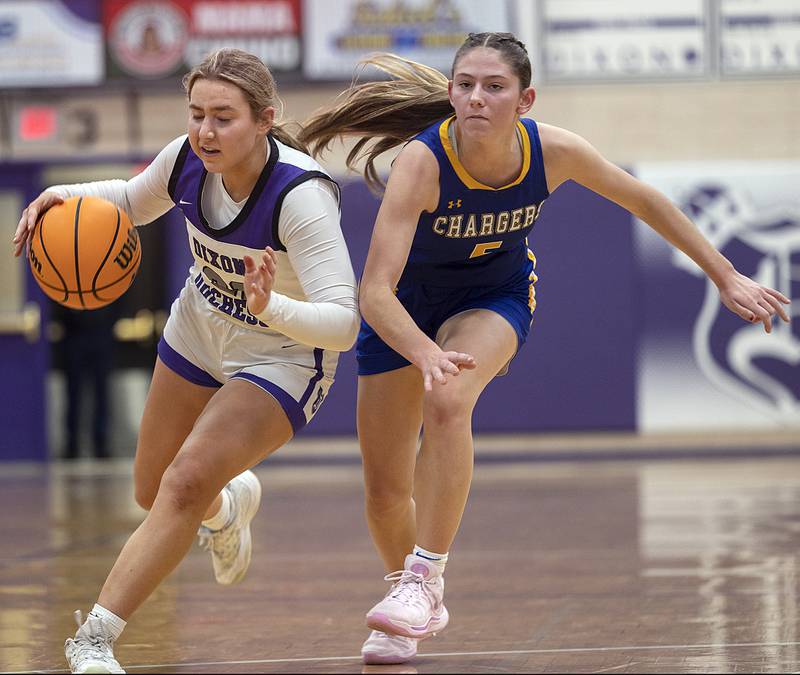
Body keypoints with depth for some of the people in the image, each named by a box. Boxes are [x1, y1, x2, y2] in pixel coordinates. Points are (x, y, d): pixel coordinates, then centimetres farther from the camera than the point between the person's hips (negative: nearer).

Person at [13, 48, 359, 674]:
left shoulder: (301, 195, -35)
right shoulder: (186, 160, -19)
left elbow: (342, 322, -39)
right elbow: (133, 201, 6)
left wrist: (272, 308, -58)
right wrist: (66, 195, -14)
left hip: (284, 358, -6)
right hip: (199, 334, 6)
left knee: (186, 482, -24)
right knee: (153, 493, 18)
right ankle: (230, 502, 54)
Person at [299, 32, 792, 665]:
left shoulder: (553, 150, -25)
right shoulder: (421, 162, -34)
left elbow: (644, 200, -6)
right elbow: (375, 292, -40)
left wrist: (727, 278, -1)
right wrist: (426, 354, -58)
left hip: (495, 294, 0)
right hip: (403, 306, 0)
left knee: (448, 401, -33)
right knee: (385, 493, 3)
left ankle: (424, 579, -24)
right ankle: (418, 609, 33)